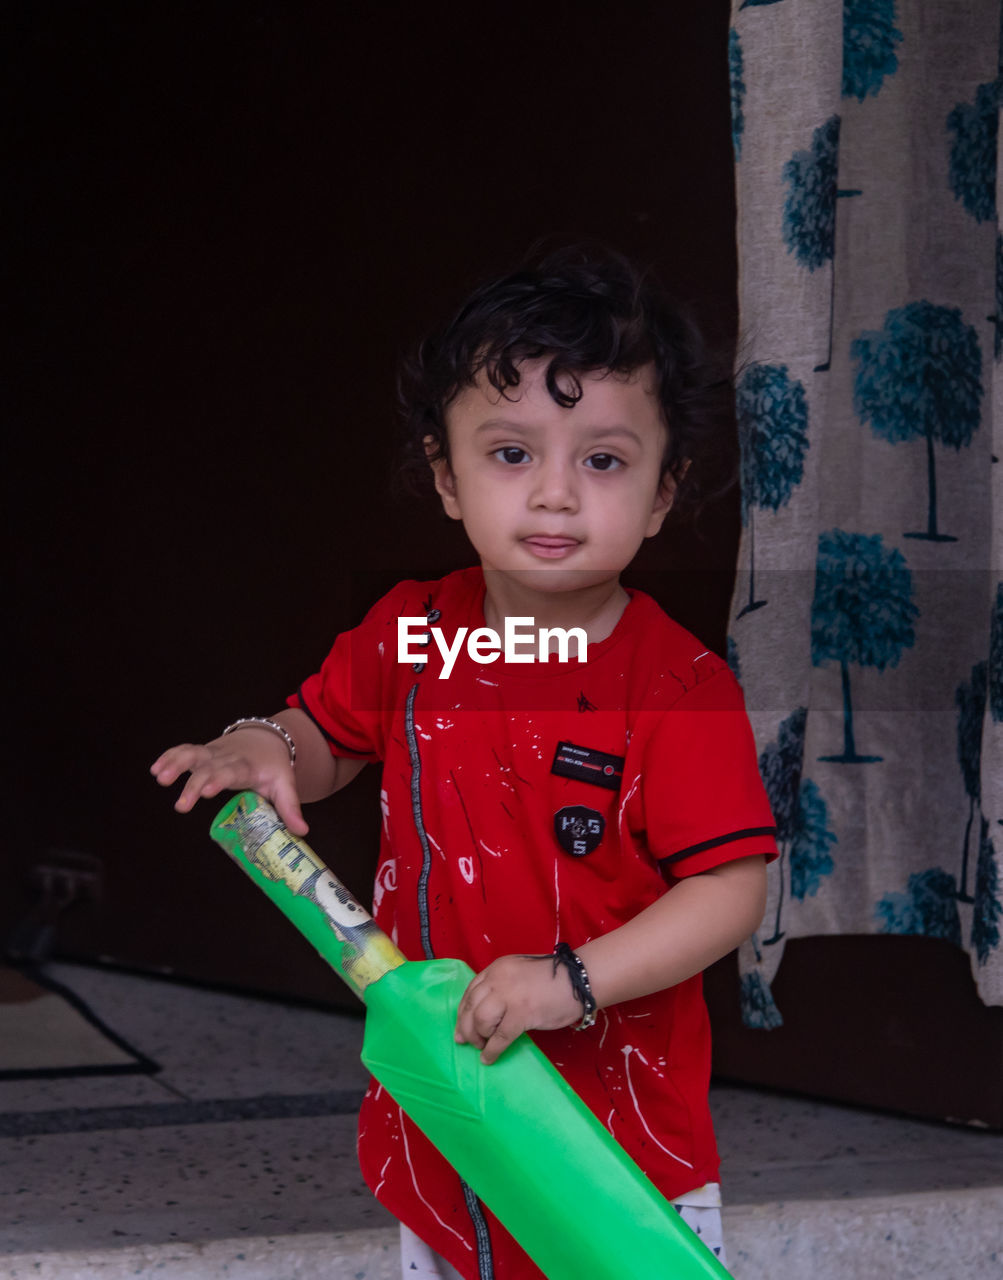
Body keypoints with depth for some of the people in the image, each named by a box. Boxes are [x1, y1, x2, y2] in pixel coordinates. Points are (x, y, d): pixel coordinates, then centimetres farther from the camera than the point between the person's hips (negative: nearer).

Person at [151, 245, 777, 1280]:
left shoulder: (676, 685, -18)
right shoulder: (409, 633, -3)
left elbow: (731, 888, -21)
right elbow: (328, 735, 14)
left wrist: (574, 979, -30)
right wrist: (266, 749, -9)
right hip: (433, 1097, 4)